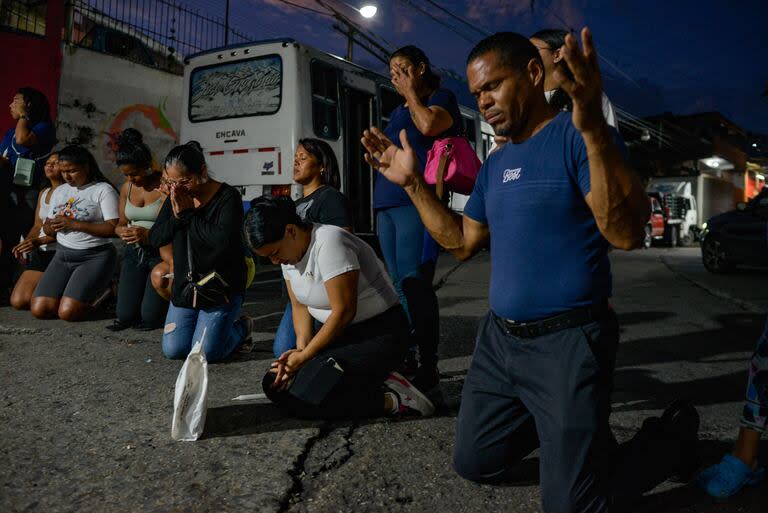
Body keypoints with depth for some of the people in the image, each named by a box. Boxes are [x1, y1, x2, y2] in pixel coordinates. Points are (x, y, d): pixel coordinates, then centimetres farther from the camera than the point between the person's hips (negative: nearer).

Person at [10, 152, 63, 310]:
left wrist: (40, 241, -25)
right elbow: (37, 225, 17)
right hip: (40, 253, 8)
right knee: (18, 301, -1)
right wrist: (25, 244, -2)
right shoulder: (43, 193, 18)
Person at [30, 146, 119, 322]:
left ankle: (99, 292, 10)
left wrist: (73, 224, -17)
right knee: (39, 309, -9)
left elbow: (113, 228, -15)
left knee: (67, 312, -19)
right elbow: (47, 228, 19)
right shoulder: (59, 191, 16)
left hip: (95, 257, -6)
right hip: (62, 255, 6)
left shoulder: (103, 190, -5)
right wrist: (52, 226, -7)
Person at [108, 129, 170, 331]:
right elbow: (121, 223, 16)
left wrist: (149, 235, -29)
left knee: (150, 317, -9)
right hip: (134, 252, 6)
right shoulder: (126, 188, 7)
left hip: (160, 252, -6)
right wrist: (122, 231, -8)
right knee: (125, 315, 0)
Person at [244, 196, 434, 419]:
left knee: (308, 400, -22)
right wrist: (301, 349, -8)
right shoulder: (288, 250, 3)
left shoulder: (328, 243, -24)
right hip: (340, 332, 10)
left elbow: (344, 312, -25)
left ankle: (394, 400, -7)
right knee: (275, 384, -1)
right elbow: (300, 306, 9)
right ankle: (371, 380, 3)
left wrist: (304, 357, -16)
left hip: (380, 334, -9)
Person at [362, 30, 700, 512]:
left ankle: (674, 431, 24)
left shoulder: (577, 137, -13)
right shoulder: (495, 163, 10)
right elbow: (462, 241, 15)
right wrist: (413, 183, 8)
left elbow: (627, 232, -27)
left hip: (567, 343, -7)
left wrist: (594, 128, -38)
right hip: (499, 339, 8)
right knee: (475, 465, 16)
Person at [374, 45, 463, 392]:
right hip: (387, 204, 8)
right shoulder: (398, 112, 26)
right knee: (401, 285, 8)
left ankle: (427, 366, -9)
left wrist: (411, 90, 0)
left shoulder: (442, 98, 5)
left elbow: (428, 124, -16)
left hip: (416, 201, -8)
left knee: (413, 283, -14)